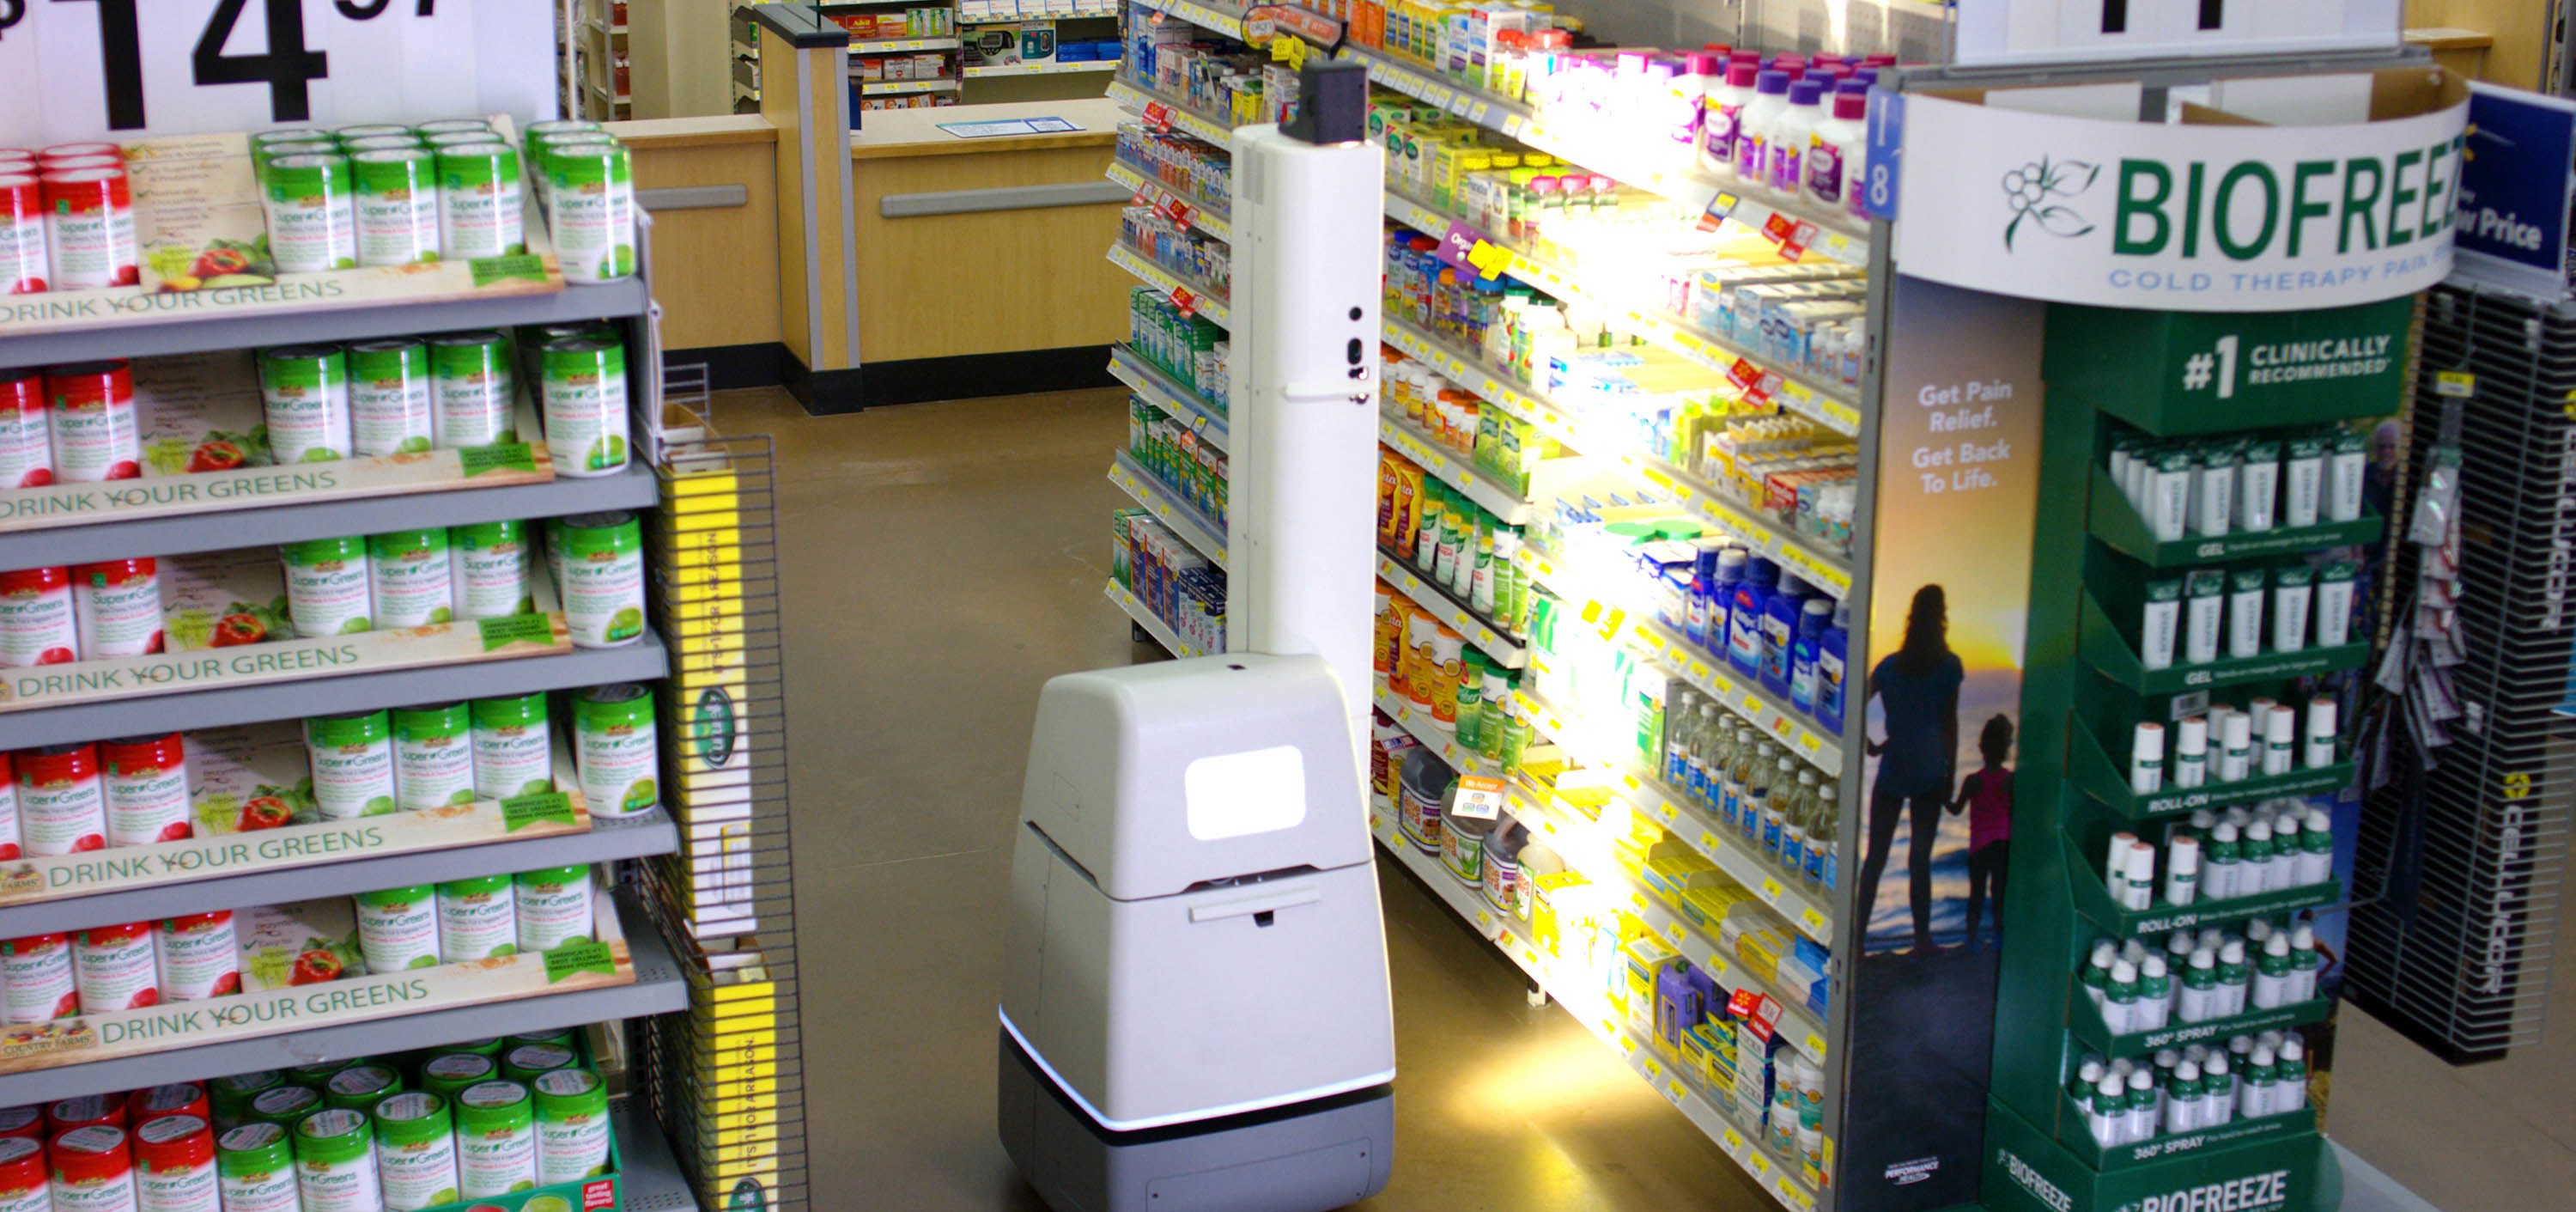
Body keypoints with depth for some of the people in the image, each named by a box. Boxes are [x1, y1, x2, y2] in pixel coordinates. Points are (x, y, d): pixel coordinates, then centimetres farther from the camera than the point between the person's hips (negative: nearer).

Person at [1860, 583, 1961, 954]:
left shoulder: (1889, 666, 2)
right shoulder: (1949, 666, -5)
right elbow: (1950, 724, -4)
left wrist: (1870, 746, 7)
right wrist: (1950, 773, 2)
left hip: (1891, 770, 2)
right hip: (1929, 774, -2)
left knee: (1875, 857, 7)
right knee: (1920, 858, 3)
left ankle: (1859, 933, 5)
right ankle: (1922, 938, 7)